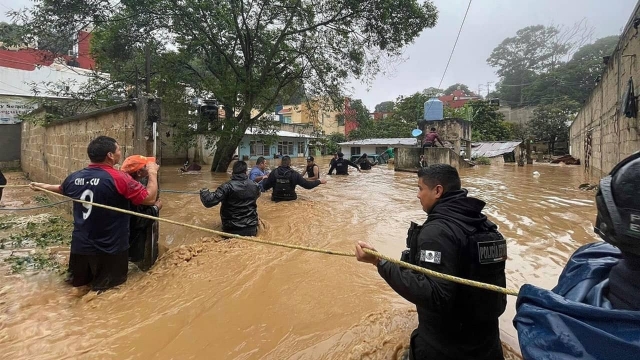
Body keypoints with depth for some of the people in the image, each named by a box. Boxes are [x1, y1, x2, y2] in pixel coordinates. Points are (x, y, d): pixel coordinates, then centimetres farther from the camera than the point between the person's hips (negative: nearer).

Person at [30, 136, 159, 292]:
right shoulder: (119, 178, -21)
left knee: (78, 282, 28)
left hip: (81, 245, 6)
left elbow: (61, 189, 22)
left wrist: (43, 186, 44)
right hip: (110, 249, -5)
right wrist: (152, 173, -6)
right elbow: (150, 198, -20)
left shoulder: (74, 178, -1)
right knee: (107, 289, 10)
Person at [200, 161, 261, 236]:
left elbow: (209, 202, -18)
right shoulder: (254, 185, -2)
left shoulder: (227, 186, -17)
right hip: (251, 229, 3)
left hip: (232, 230, -3)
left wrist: (204, 192, 4)